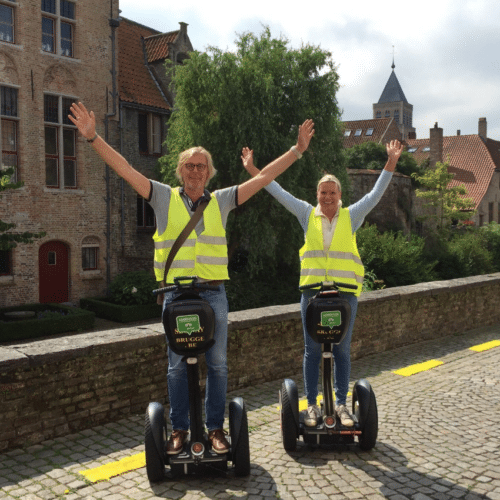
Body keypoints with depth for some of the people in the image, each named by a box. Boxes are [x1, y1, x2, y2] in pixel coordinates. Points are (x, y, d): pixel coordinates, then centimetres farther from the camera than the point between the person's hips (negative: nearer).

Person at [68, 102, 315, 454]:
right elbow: (125, 169, 0)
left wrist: (298, 149, 3)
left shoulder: (221, 201, 8)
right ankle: (179, 430, 19)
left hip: (214, 293, 1)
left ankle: (216, 428, 18)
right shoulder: (165, 198, 5)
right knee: (177, 366, 6)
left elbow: (264, 177, 7)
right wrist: (93, 137, -7)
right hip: (176, 294, -1)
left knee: (217, 365, 5)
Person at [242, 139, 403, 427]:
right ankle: (312, 405, 15)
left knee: (342, 350, 5)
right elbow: (280, 193, 6)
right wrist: (253, 171, 2)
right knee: (312, 349, 4)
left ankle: (341, 404, 17)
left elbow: (376, 195, 2)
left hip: (345, 292, 0)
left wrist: (391, 165, -8)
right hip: (313, 291, 0)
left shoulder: (351, 217, 8)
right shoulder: (308, 215, 8)